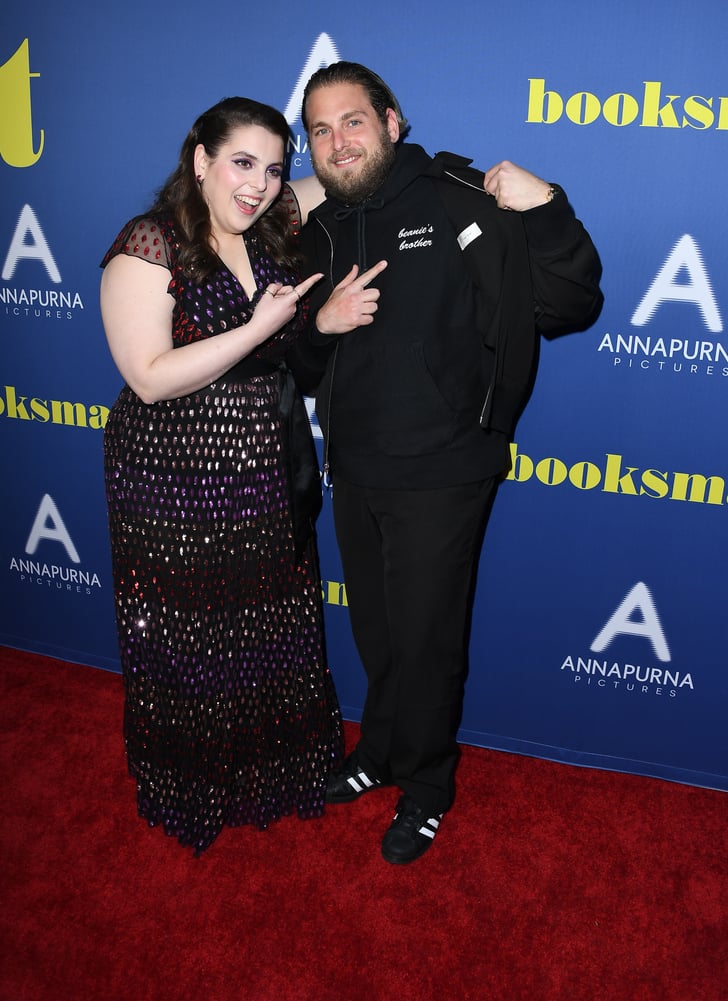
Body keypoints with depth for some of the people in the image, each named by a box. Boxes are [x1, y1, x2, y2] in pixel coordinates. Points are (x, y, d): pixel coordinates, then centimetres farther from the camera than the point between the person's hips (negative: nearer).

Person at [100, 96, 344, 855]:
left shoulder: (275, 238, 4)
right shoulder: (148, 246, -14)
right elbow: (149, 376, -21)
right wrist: (259, 327, -22)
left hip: (269, 484, 6)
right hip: (177, 488, -6)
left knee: (274, 636, 18)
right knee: (190, 648, 11)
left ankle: (277, 768, 42)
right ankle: (193, 792, 35)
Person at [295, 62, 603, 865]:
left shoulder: (463, 202, -12)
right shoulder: (320, 234, 7)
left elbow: (568, 308, -15)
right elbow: (297, 356, 15)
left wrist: (545, 212, -30)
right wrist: (320, 324, -7)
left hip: (439, 475, -6)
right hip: (354, 472, 6)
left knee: (424, 640, 8)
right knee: (375, 633, 22)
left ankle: (425, 790, 32)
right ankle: (379, 755, 45)